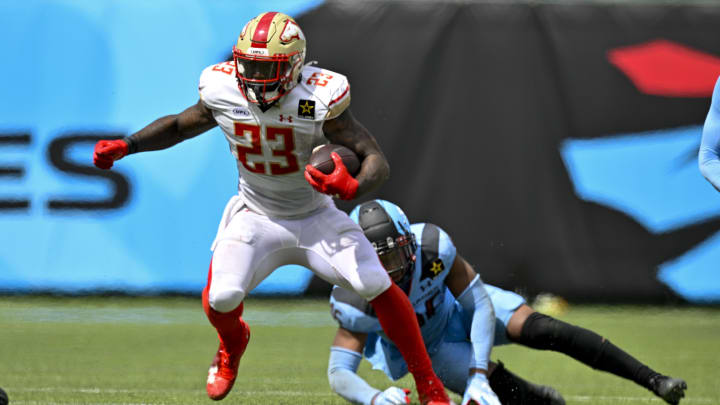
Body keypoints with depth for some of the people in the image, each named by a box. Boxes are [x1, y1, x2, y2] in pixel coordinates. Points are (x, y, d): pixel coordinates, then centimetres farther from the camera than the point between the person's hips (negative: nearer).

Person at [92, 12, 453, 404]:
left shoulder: (319, 100, -27)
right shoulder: (223, 93, -16)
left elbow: (376, 160, -26)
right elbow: (179, 125, 5)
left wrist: (353, 188, -48)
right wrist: (126, 146, -8)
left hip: (315, 218, -1)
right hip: (256, 217, 2)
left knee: (377, 287, -17)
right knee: (220, 299, -21)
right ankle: (233, 343, 20)